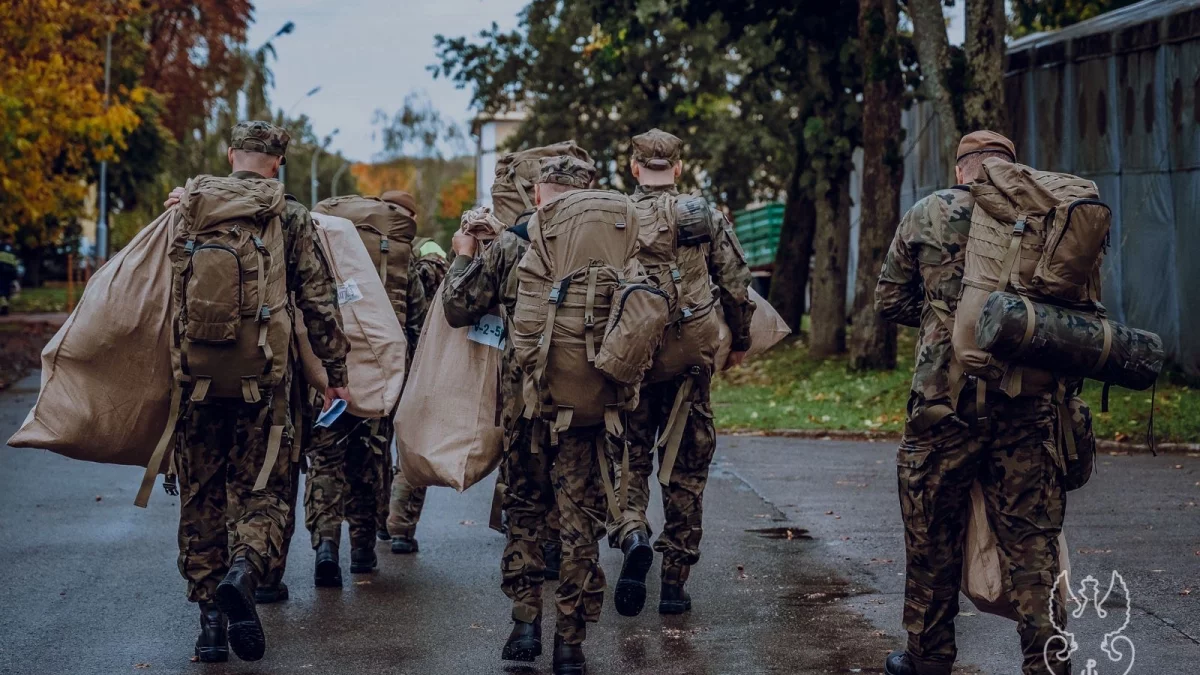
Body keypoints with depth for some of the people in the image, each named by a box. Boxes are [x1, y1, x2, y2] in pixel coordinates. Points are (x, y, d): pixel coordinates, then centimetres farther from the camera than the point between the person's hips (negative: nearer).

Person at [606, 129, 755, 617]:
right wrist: (739, 343, 18)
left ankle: (631, 533, -16)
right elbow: (737, 287, 2)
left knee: (629, 456, 13)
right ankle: (674, 584, 11)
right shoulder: (707, 218, 0)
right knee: (686, 471, 8)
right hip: (691, 363, 1)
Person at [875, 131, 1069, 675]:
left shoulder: (926, 215, 2)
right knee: (1032, 541, 6)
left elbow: (889, 300, 9)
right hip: (1028, 403, 1)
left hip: (945, 399, -1)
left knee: (933, 536, 12)